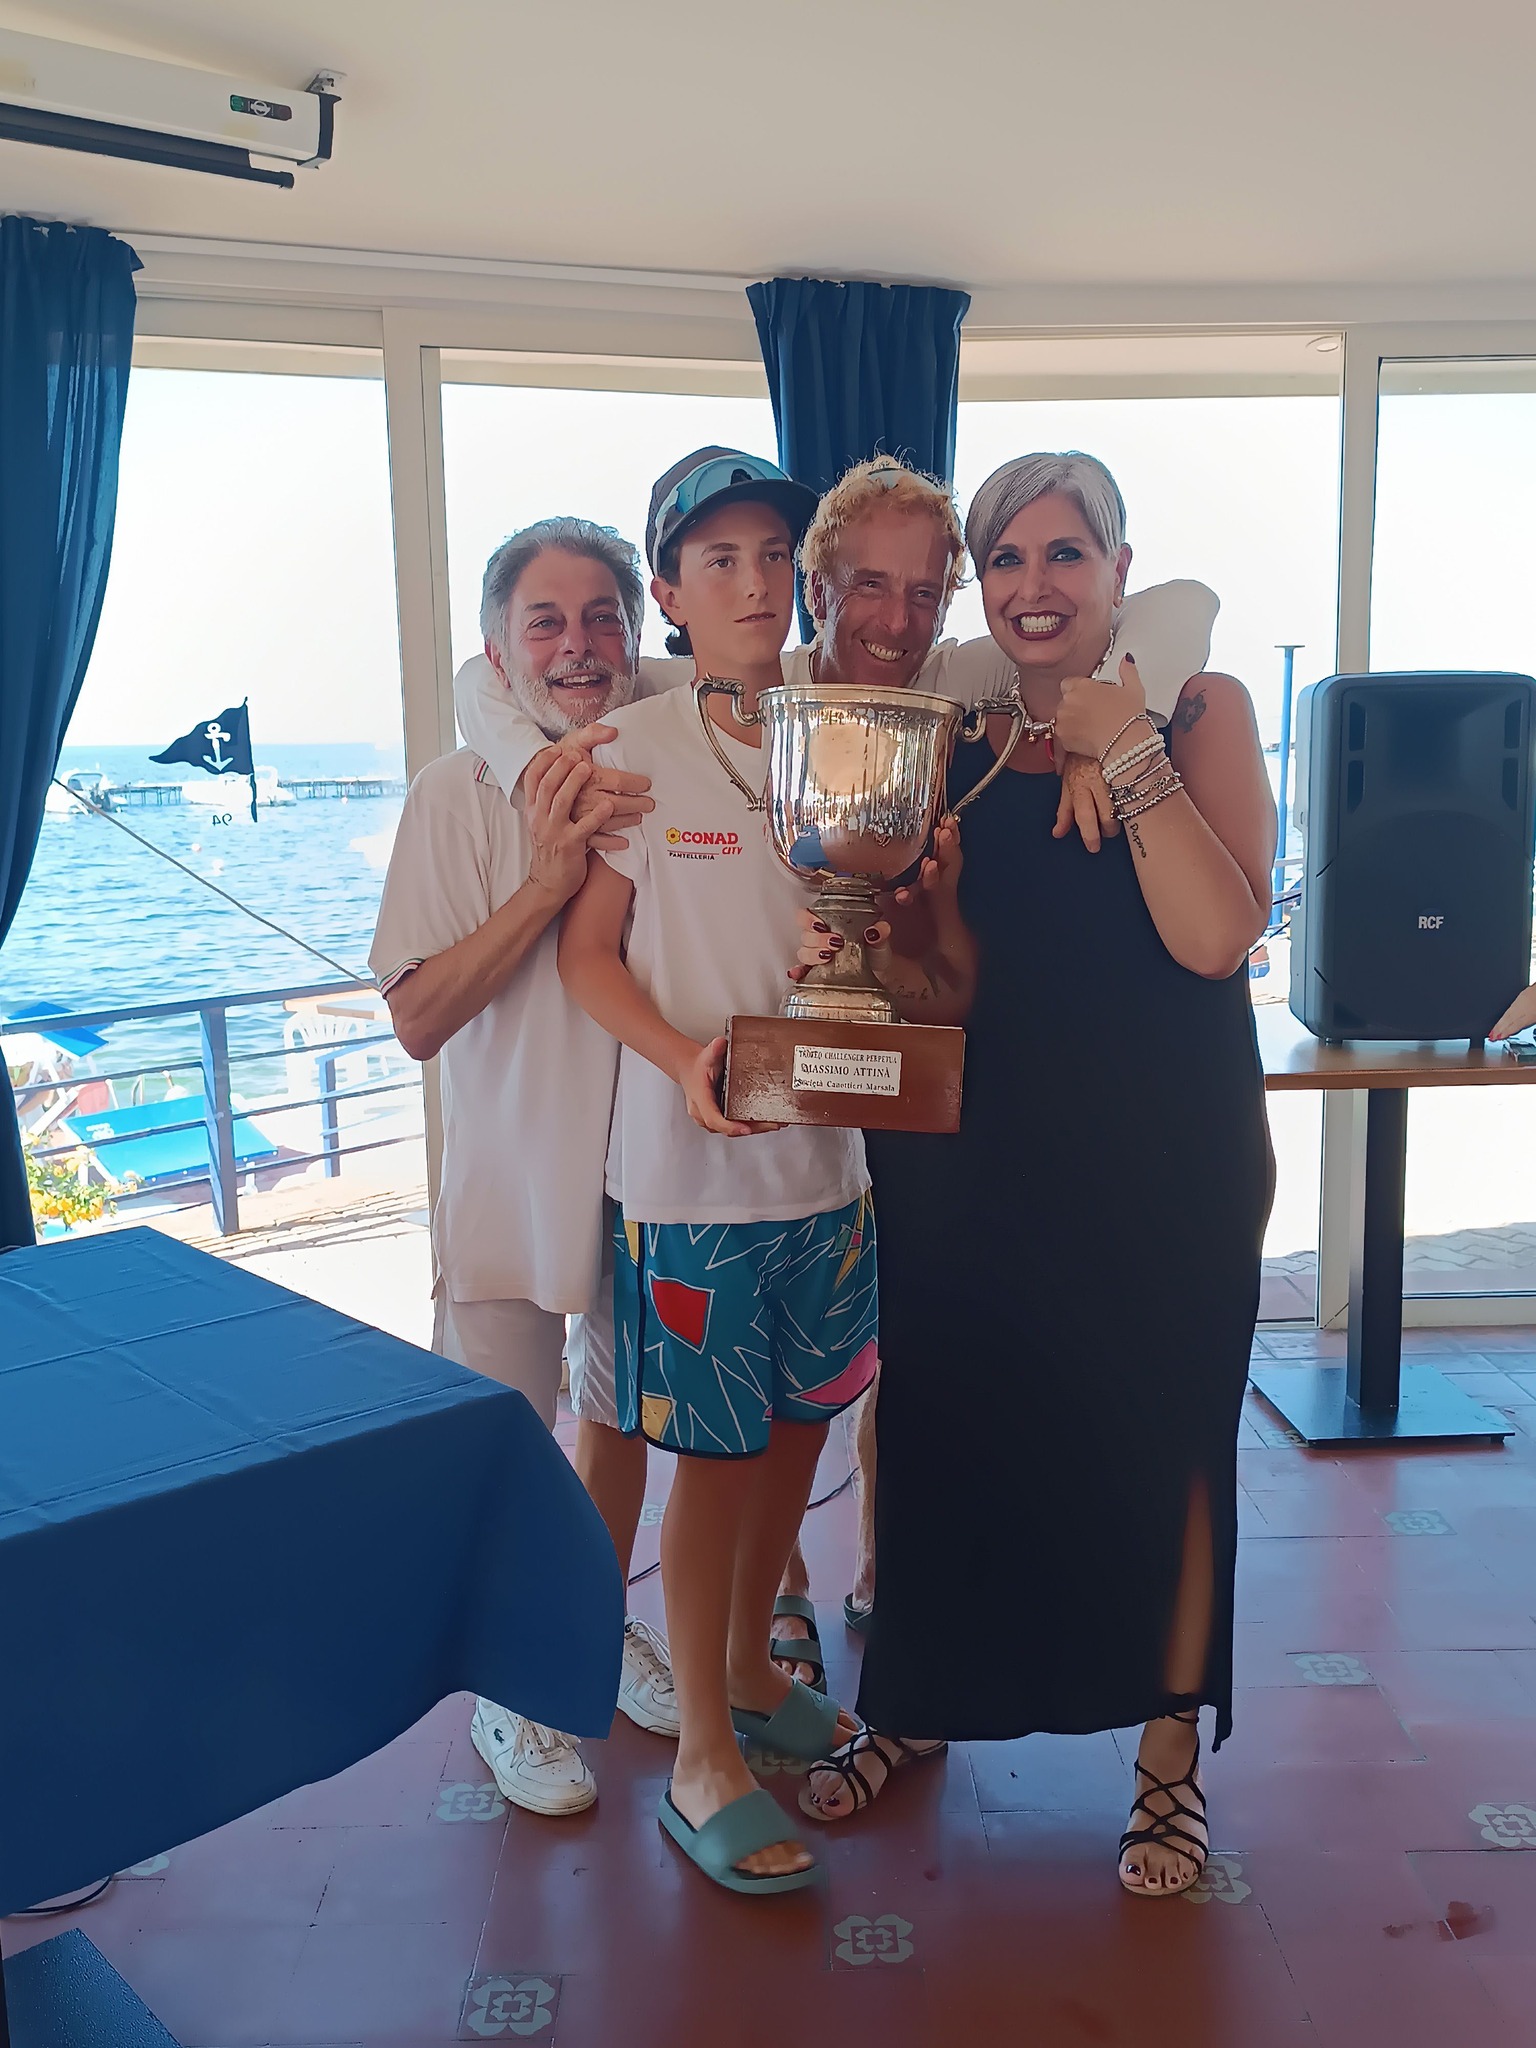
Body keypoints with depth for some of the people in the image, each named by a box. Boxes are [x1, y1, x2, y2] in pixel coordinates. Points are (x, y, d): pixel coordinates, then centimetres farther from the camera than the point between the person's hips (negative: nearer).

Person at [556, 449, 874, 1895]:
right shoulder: (637, 749, -7)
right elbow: (587, 951, -6)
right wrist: (684, 1058, -22)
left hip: (825, 1147, 5)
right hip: (692, 1164, -5)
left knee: (798, 1426, 16)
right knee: (717, 1451, 3)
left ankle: (752, 1670, 39)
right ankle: (703, 1759, 21)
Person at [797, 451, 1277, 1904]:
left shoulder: (1198, 710, -3)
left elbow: (1217, 936, -17)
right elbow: (954, 976, 2)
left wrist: (1126, 750, -20)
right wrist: (874, 952, -18)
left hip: (1168, 1156, -2)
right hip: (999, 1148, 3)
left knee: (1160, 1440, 9)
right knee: (949, 1421, 11)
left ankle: (1170, 1752, 31)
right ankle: (912, 1704, 35)